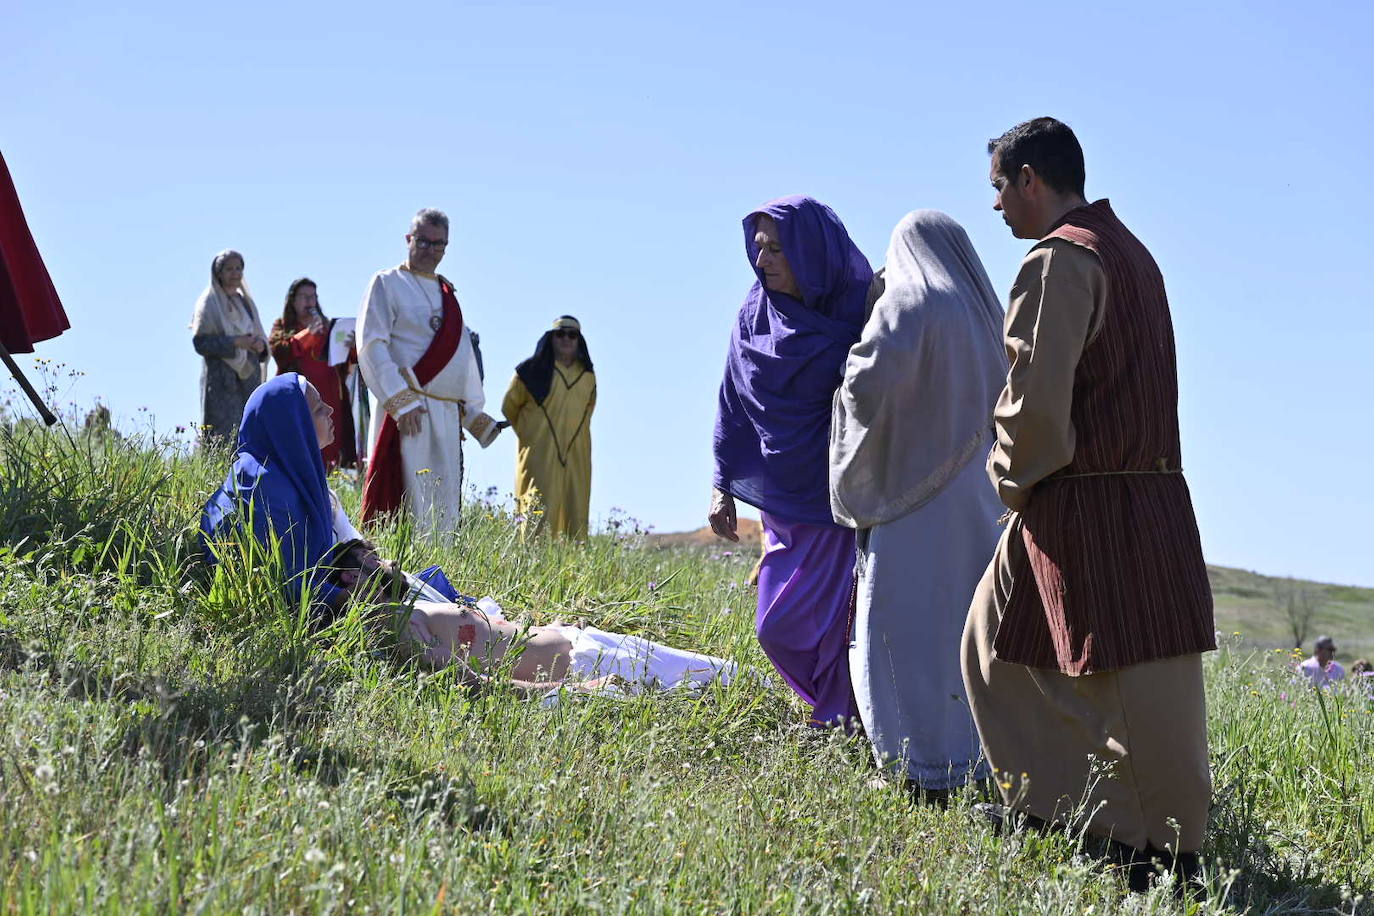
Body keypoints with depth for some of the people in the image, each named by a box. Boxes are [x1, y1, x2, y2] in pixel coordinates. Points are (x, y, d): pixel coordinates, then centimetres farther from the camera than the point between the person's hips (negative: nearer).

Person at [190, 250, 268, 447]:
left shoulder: (245, 301, 19)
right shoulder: (209, 303, 0)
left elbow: (260, 336, 23)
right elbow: (200, 342, -9)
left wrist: (260, 345, -1)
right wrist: (234, 342, -19)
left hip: (249, 377, 6)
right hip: (222, 380, -6)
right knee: (223, 437, -13)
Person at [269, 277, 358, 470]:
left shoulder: (327, 327, 23)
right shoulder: (282, 327, 16)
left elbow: (352, 360, 14)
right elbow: (278, 351, -6)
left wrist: (353, 348, -10)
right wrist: (305, 335, -17)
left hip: (328, 400, 3)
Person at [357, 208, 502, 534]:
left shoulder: (447, 294, 21)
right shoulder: (387, 283, 1)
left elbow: (463, 355, 25)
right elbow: (371, 346, -8)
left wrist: (476, 414, 18)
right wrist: (400, 402, -17)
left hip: (448, 416, 7)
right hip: (407, 415, -7)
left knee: (445, 510, 5)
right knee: (407, 505, -14)